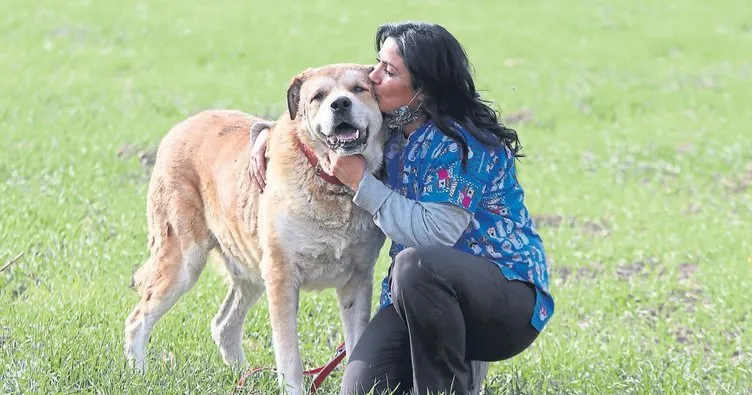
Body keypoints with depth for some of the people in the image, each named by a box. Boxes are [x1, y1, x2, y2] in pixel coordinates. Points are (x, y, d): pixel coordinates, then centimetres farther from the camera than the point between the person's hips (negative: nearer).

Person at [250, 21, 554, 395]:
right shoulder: (389, 131, 6)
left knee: (416, 264, -38)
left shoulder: (461, 141, -18)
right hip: (422, 294, 7)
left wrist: (361, 182, -20)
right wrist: (267, 132, 9)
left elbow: (435, 234, -27)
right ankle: (455, 360, 14)